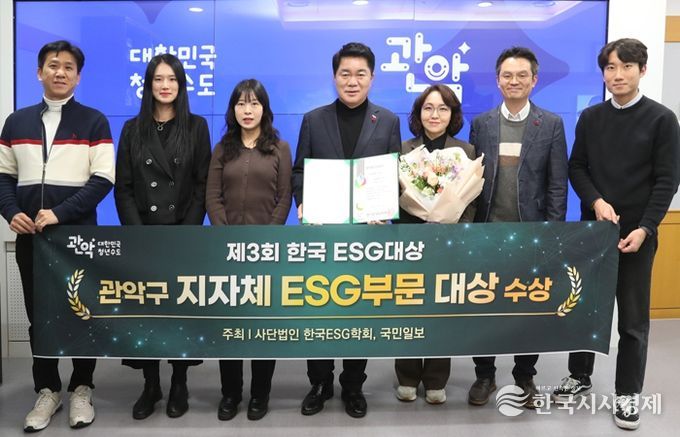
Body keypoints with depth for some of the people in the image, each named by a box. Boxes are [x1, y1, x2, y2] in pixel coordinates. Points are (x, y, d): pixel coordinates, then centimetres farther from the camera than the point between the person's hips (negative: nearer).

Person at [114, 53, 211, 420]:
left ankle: (179, 385, 17)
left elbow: (202, 185, -1)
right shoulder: (133, 129, 7)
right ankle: (150, 385, 16)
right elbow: (123, 187, 3)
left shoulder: (196, 127, 3)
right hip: (143, 234, 1)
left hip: (184, 234, -1)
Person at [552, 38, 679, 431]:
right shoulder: (590, 118, 6)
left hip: (637, 231, -3)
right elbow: (576, 168, 6)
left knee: (633, 316, 5)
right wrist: (596, 202, -12)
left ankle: (629, 392, 19)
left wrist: (644, 228, -15)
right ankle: (580, 376, 28)